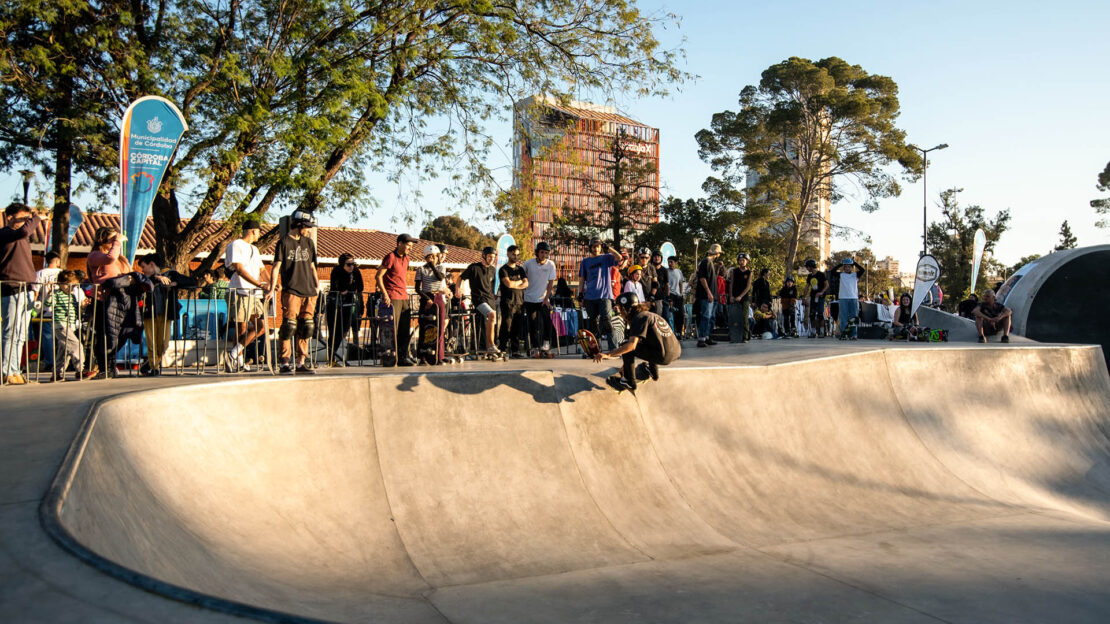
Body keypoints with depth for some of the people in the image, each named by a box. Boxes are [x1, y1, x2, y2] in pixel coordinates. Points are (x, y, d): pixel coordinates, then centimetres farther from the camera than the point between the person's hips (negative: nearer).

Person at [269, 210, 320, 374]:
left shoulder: (308, 242, 17)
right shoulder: (284, 242, 2)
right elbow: (276, 266, -3)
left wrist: (317, 285, 16)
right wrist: (272, 287, -13)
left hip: (309, 292, 5)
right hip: (291, 291, -5)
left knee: (306, 328, 3)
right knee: (289, 326, -9)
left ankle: (301, 363, 8)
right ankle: (285, 362, -2)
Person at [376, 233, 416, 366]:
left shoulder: (406, 258, 17)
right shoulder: (390, 257, -7)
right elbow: (379, 276, -10)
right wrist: (384, 293, -18)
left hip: (404, 297, 8)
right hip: (392, 298, -8)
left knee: (405, 329, 7)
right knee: (393, 329, -8)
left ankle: (403, 357, 13)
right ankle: (391, 357, -4)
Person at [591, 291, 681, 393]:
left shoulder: (639, 318, -11)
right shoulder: (650, 314, 19)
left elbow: (632, 345, -24)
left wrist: (608, 355, -25)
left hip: (664, 356, -10)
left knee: (626, 346, -6)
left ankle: (629, 382, 1)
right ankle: (653, 372, 43)